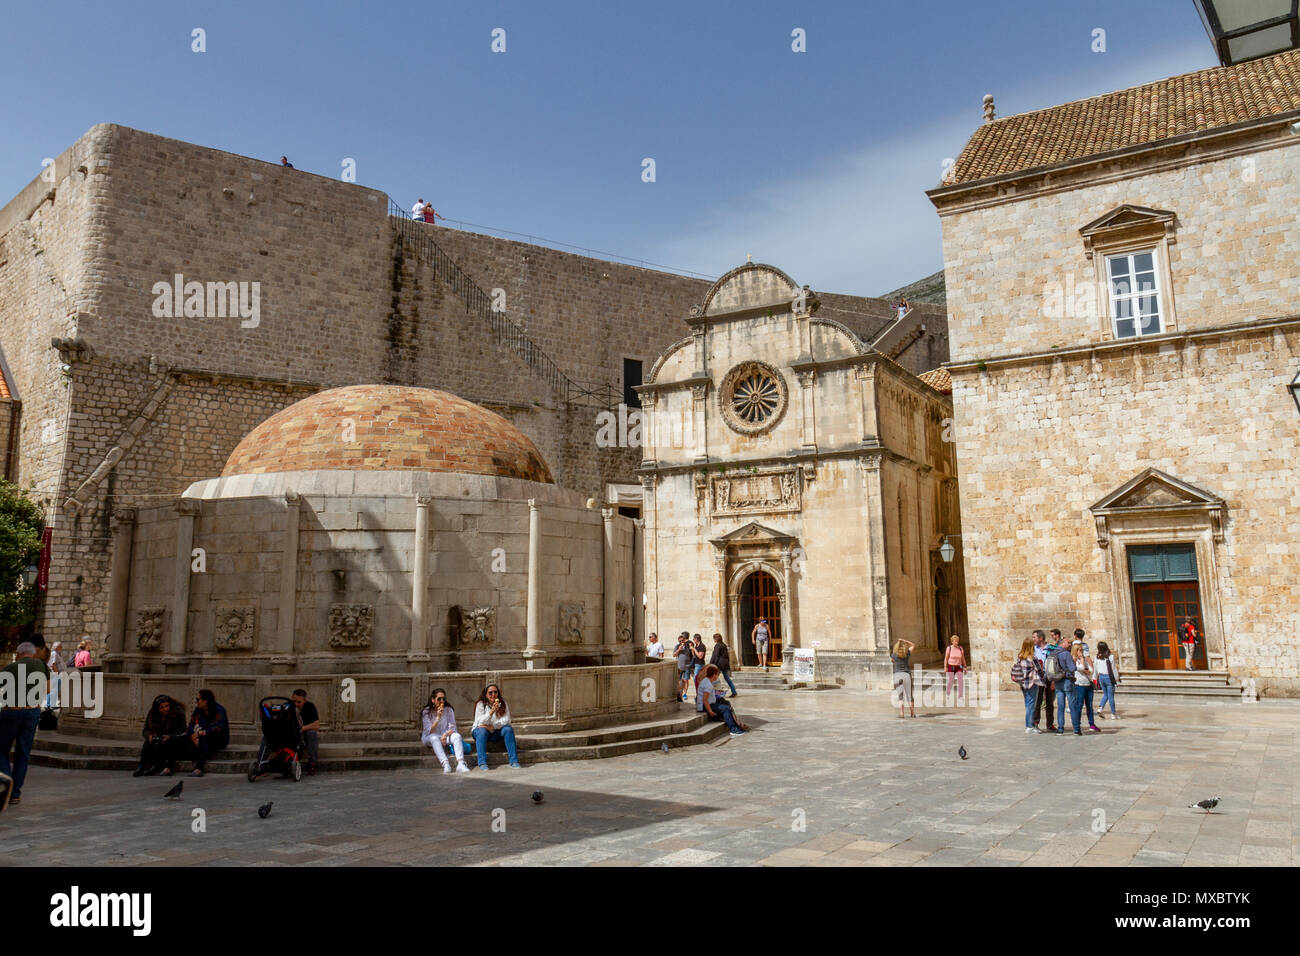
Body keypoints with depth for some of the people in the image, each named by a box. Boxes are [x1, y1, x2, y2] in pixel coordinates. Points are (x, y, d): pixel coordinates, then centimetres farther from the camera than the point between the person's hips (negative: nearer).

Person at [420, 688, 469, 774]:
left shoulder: (448, 710, -2)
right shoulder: (426, 712, -9)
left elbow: (452, 728, -5)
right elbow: (429, 732, -16)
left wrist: (445, 734, -26)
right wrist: (438, 717, -27)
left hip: (445, 737, 2)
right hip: (429, 738, -2)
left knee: (457, 736, -28)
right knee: (434, 738, -36)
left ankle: (460, 764, -46)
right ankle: (445, 764, -51)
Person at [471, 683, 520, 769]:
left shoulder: (502, 703, -2)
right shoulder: (480, 704, -9)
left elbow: (506, 721, -10)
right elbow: (481, 722, -21)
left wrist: (491, 727, -21)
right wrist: (491, 711, -36)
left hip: (496, 733, 2)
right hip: (481, 731, -2)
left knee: (508, 729, -24)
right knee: (482, 730, -34)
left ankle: (513, 760, -25)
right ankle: (482, 763, -38)